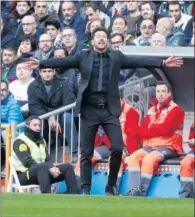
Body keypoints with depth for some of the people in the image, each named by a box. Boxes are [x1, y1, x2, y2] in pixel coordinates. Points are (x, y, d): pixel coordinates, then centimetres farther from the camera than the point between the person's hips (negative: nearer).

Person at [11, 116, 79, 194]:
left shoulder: (41, 140, 18)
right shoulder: (20, 141, -8)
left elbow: (47, 160, 10)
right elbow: (28, 163, -19)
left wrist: (53, 168, -14)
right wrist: (49, 168, -26)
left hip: (42, 172, 8)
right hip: (24, 175, -8)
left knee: (68, 167, -5)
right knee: (44, 167, -39)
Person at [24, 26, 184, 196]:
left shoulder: (116, 56, 8)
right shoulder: (83, 57, 5)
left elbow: (138, 61, 0)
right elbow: (63, 61, -4)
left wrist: (163, 63, -10)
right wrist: (41, 64, -17)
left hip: (109, 110, 1)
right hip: (89, 110, -1)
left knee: (118, 148, -8)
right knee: (87, 153, 1)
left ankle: (111, 185, 12)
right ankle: (86, 190, 9)